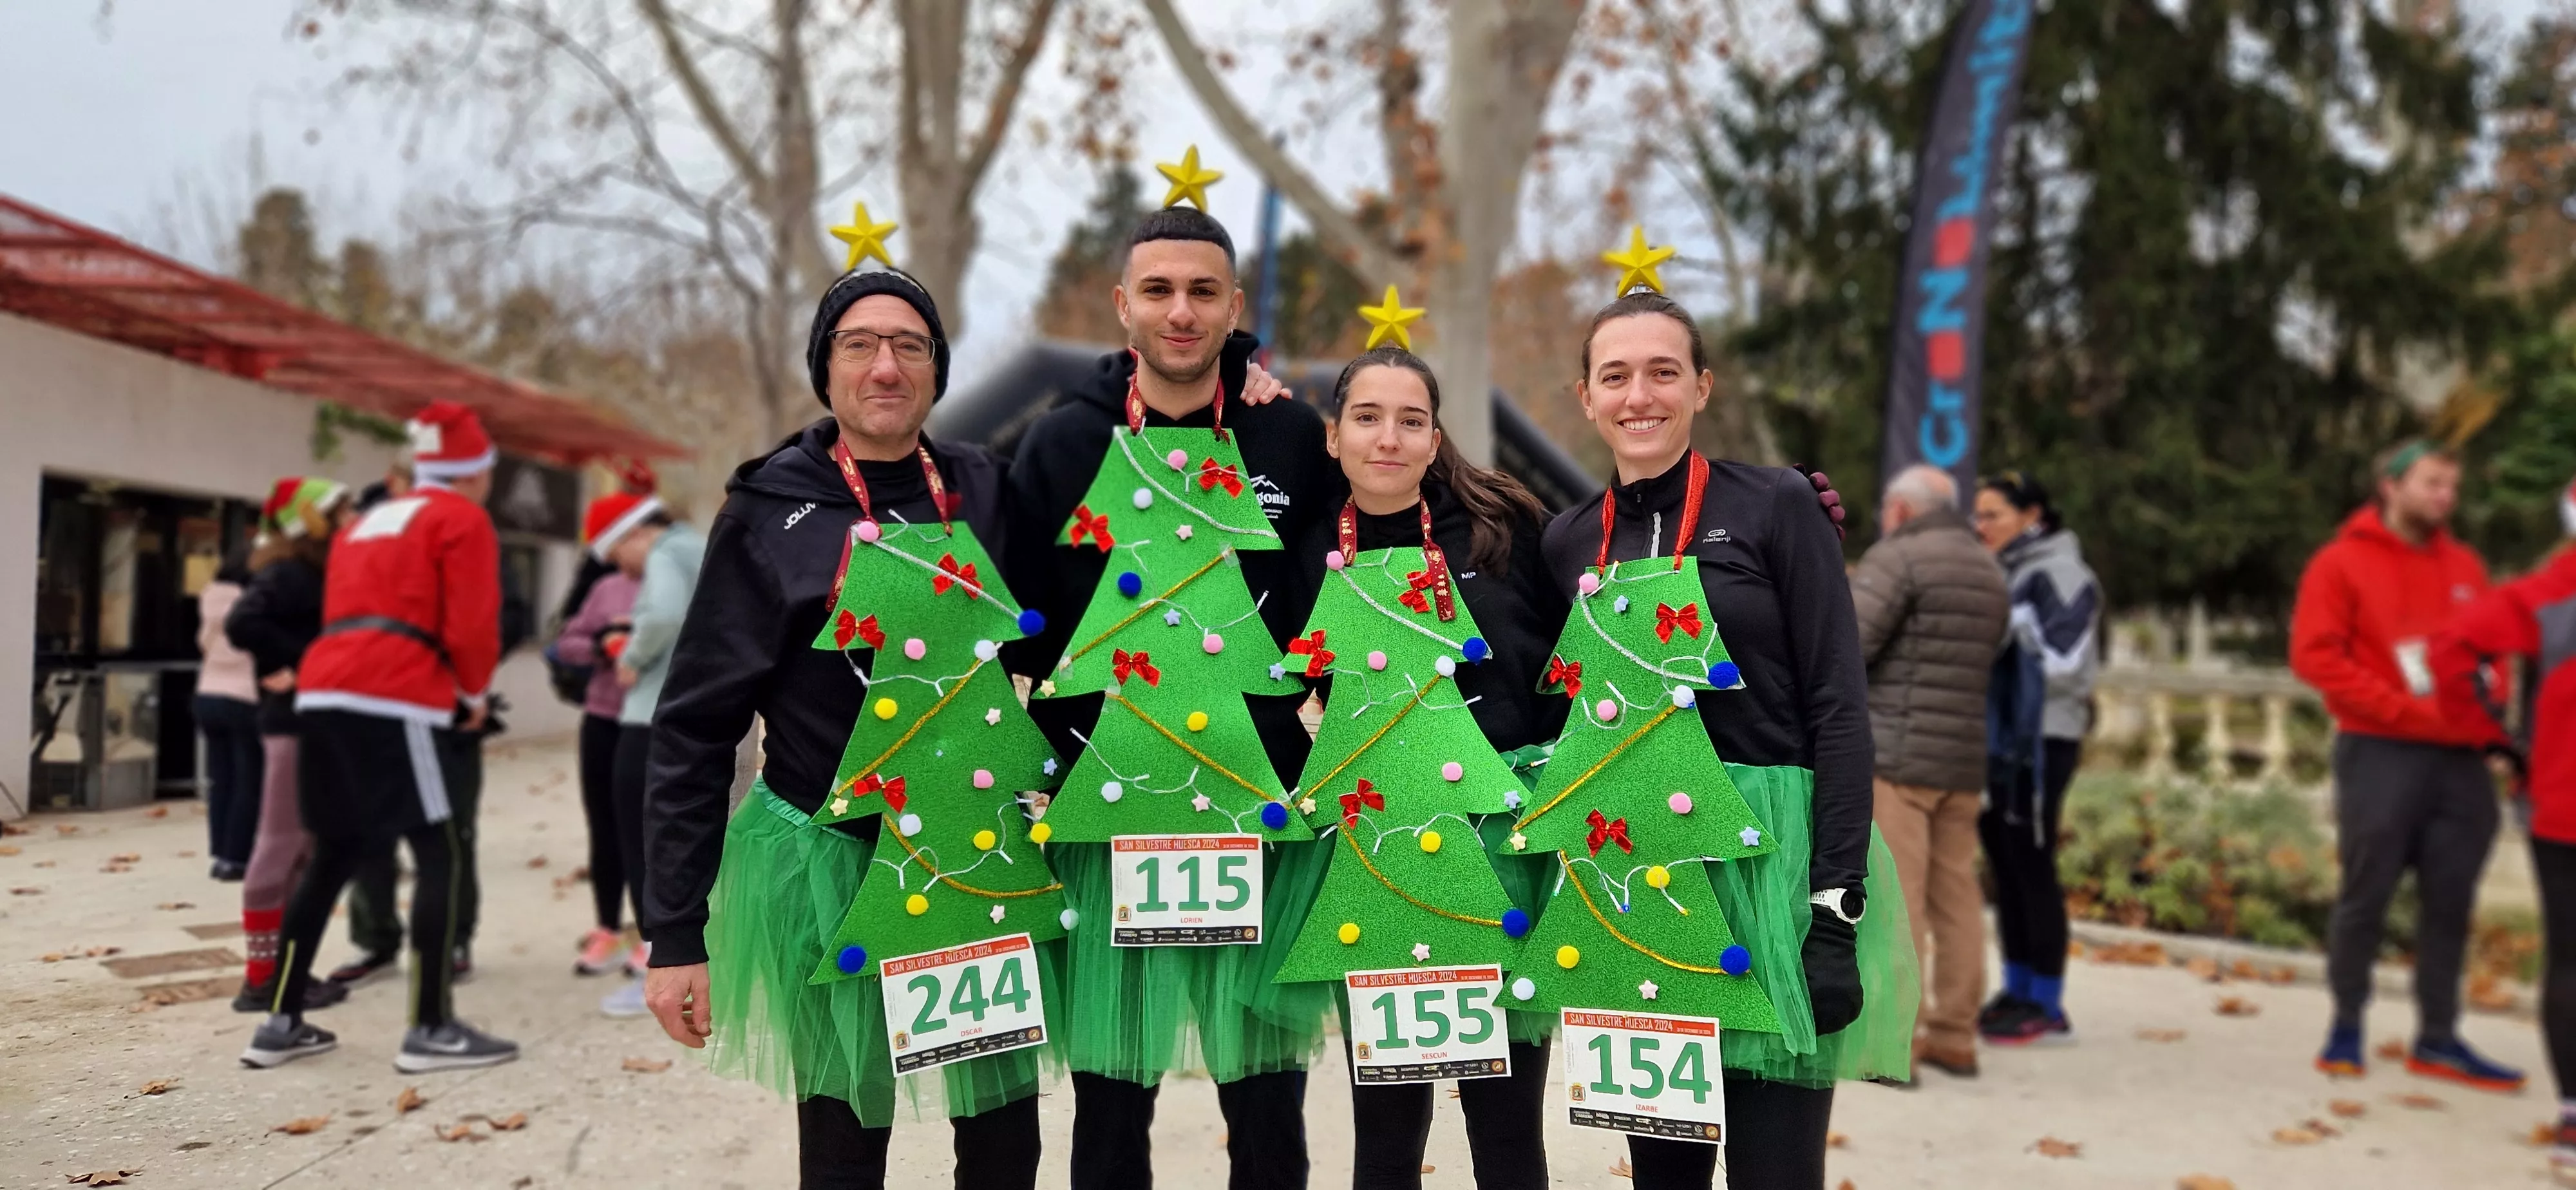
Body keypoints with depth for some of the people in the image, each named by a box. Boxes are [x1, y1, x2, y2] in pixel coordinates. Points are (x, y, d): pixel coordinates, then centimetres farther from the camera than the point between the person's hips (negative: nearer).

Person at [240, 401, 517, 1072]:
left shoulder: (367, 522, 28)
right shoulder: (463, 519, 4)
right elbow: (471, 623, -7)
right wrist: (475, 694, 10)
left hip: (325, 693, 8)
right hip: (395, 700, -8)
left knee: (333, 859, 16)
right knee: (440, 856, -4)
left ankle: (283, 1024, 19)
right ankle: (431, 1030, -7)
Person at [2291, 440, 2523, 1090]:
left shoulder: (2465, 566, 14)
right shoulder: (2342, 563, -2)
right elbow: (2314, 655, -10)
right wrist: (2404, 709, -15)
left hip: (2459, 757, 5)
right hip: (2380, 754, -5)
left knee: (2450, 902, 5)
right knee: (2365, 897, 0)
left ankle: (2438, 1039, 13)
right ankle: (2346, 1025, 14)